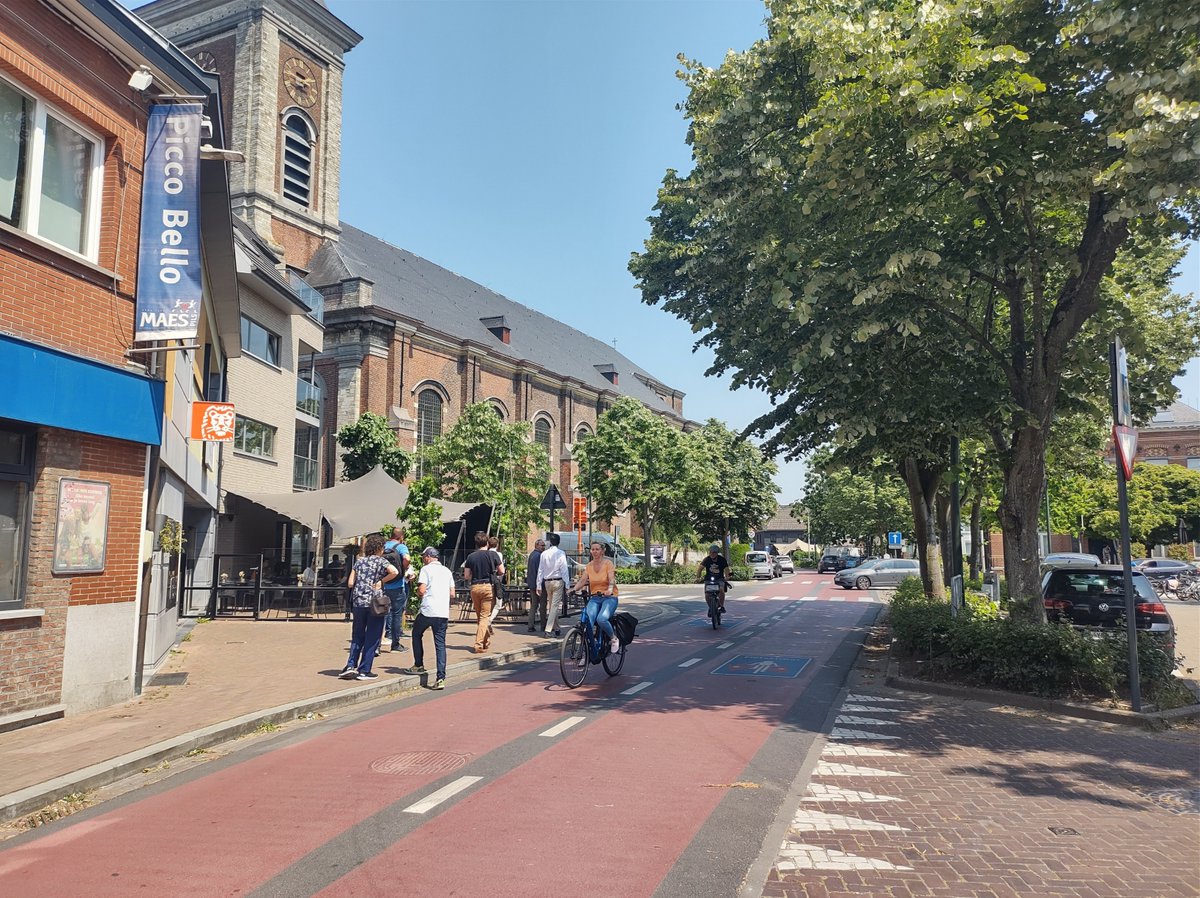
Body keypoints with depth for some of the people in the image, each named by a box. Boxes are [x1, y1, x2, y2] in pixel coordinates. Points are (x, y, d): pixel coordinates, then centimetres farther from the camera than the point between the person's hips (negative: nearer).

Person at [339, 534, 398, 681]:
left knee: (357, 636, 17)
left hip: (358, 603, 4)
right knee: (372, 638, 4)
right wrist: (381, 581, -8)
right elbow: (395, 572, -22)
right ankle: (364, 671, 6)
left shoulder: (359, 561, 10)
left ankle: (350, 666, 6)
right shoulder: (381, 561, -3)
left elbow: (350, 583, 6)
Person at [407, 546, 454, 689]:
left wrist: (417, 592, 11)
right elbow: (452, 593, 16)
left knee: (416, 634, 22)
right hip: (443, 613, 4)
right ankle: (441, 678, -5)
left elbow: (421, 591, -10)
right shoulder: (447, 571, 16)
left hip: (427, 610, -4)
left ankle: (419, 665, 26)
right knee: (440, 644, 3)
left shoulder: (426, 569, -1)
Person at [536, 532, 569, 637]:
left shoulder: (544, 554, 4)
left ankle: (556, 629, 20)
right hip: (558, 581, -4)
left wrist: (539, 585, 11)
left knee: (551, 605, 14)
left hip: (547, 582, 5)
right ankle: (549, 629, -13)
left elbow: (540, 570, 6)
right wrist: (567, 584, -6)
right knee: (555, 606, -5)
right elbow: (564, 569, -10)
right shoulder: (561, 553, -7)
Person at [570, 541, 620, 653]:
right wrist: (574, 589, -22)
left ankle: (614, 638, -2)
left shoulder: (608, 563, -3)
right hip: (594, 598, 4)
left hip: (609, 597, -4)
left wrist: (610, 589, -38)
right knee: (588, 621, -22)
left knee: (601, 619, -29)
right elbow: (582, 580, -2)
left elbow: (612, 579, -16)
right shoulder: (589, 565, 9)